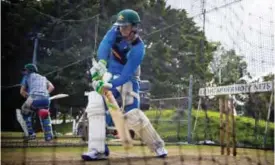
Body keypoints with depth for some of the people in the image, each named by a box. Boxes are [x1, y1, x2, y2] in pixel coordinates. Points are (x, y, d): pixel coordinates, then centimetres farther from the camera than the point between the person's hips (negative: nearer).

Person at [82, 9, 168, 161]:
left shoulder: (138, 48, -23)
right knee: (95, 104, -15)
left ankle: (157, 145, 8)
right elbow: (105, 44, -24)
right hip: (107, 75, 5)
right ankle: (98, 150, -14)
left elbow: (127, 74, -29)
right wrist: (102, 62, -41)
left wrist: (111, 85, -42)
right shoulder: (116, 30, -7)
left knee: (132, 115, -14)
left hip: (126, 81, -5)